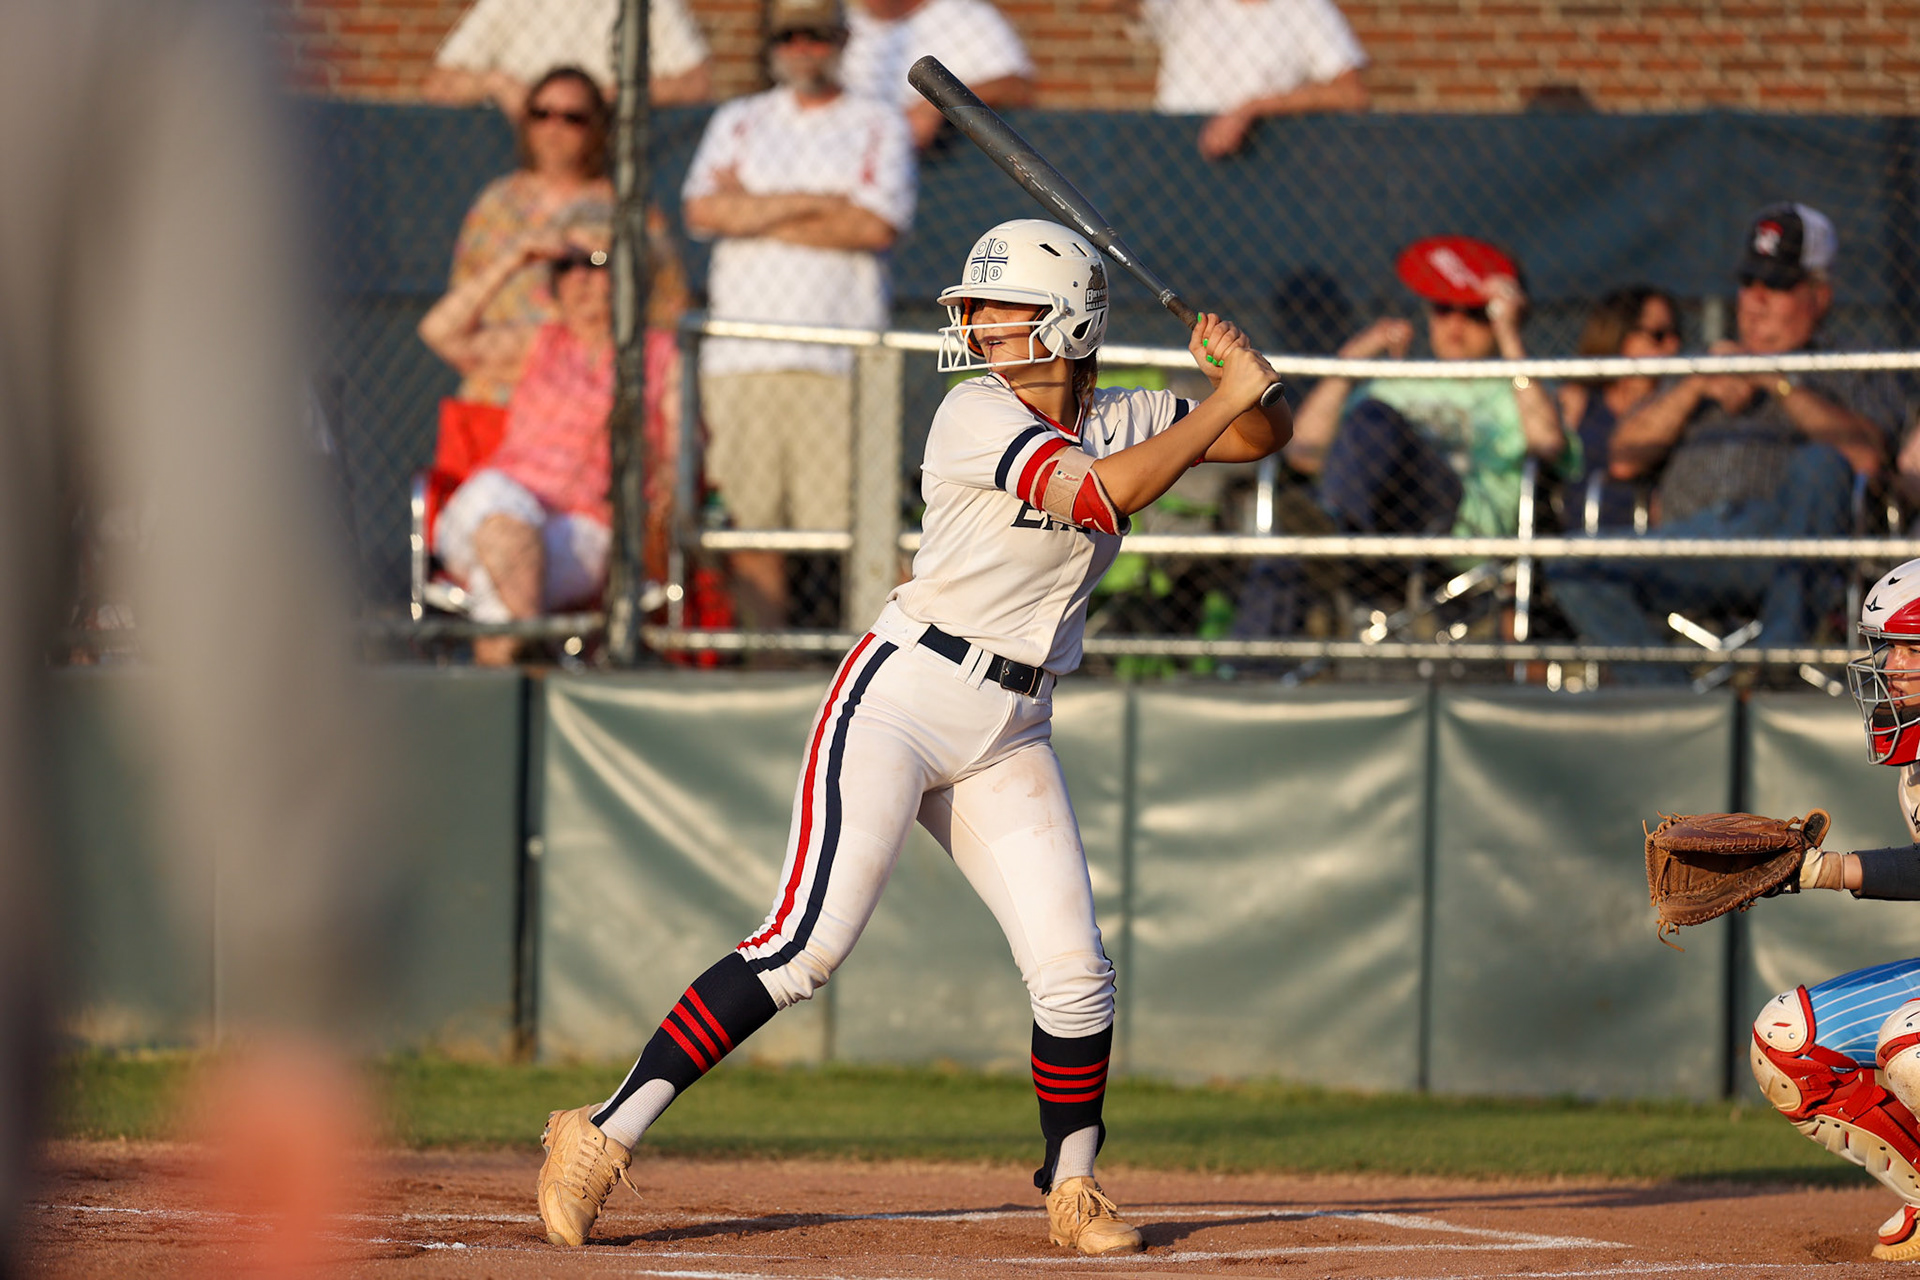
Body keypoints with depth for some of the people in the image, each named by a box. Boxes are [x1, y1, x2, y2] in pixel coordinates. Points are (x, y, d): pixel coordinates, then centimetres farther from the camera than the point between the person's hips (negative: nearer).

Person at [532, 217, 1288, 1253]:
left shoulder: (1117, 422, 8)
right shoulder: (975, 418, -12)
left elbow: (1264, 436, 15)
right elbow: (1100, 497, -24)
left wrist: (1247, 386, -7)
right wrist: (1222, 398, -19)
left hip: (1012, 734, 6)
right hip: (904, 695, -6)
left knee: (1073, 974, -3)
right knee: (806, 943, -16)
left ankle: (1071, 1189, 17)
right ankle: (603, 1136, -15)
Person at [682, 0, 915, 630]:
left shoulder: (878, 125, 12)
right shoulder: (737, 122, 19)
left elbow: (877, 225, -5)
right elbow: (703, 211, 2)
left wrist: (757, 212, -1)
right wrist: (813, 204, -2)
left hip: (838, 357, -2)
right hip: (740, 357, 2)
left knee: (848, 521, -12)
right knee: (751, 519, -2)